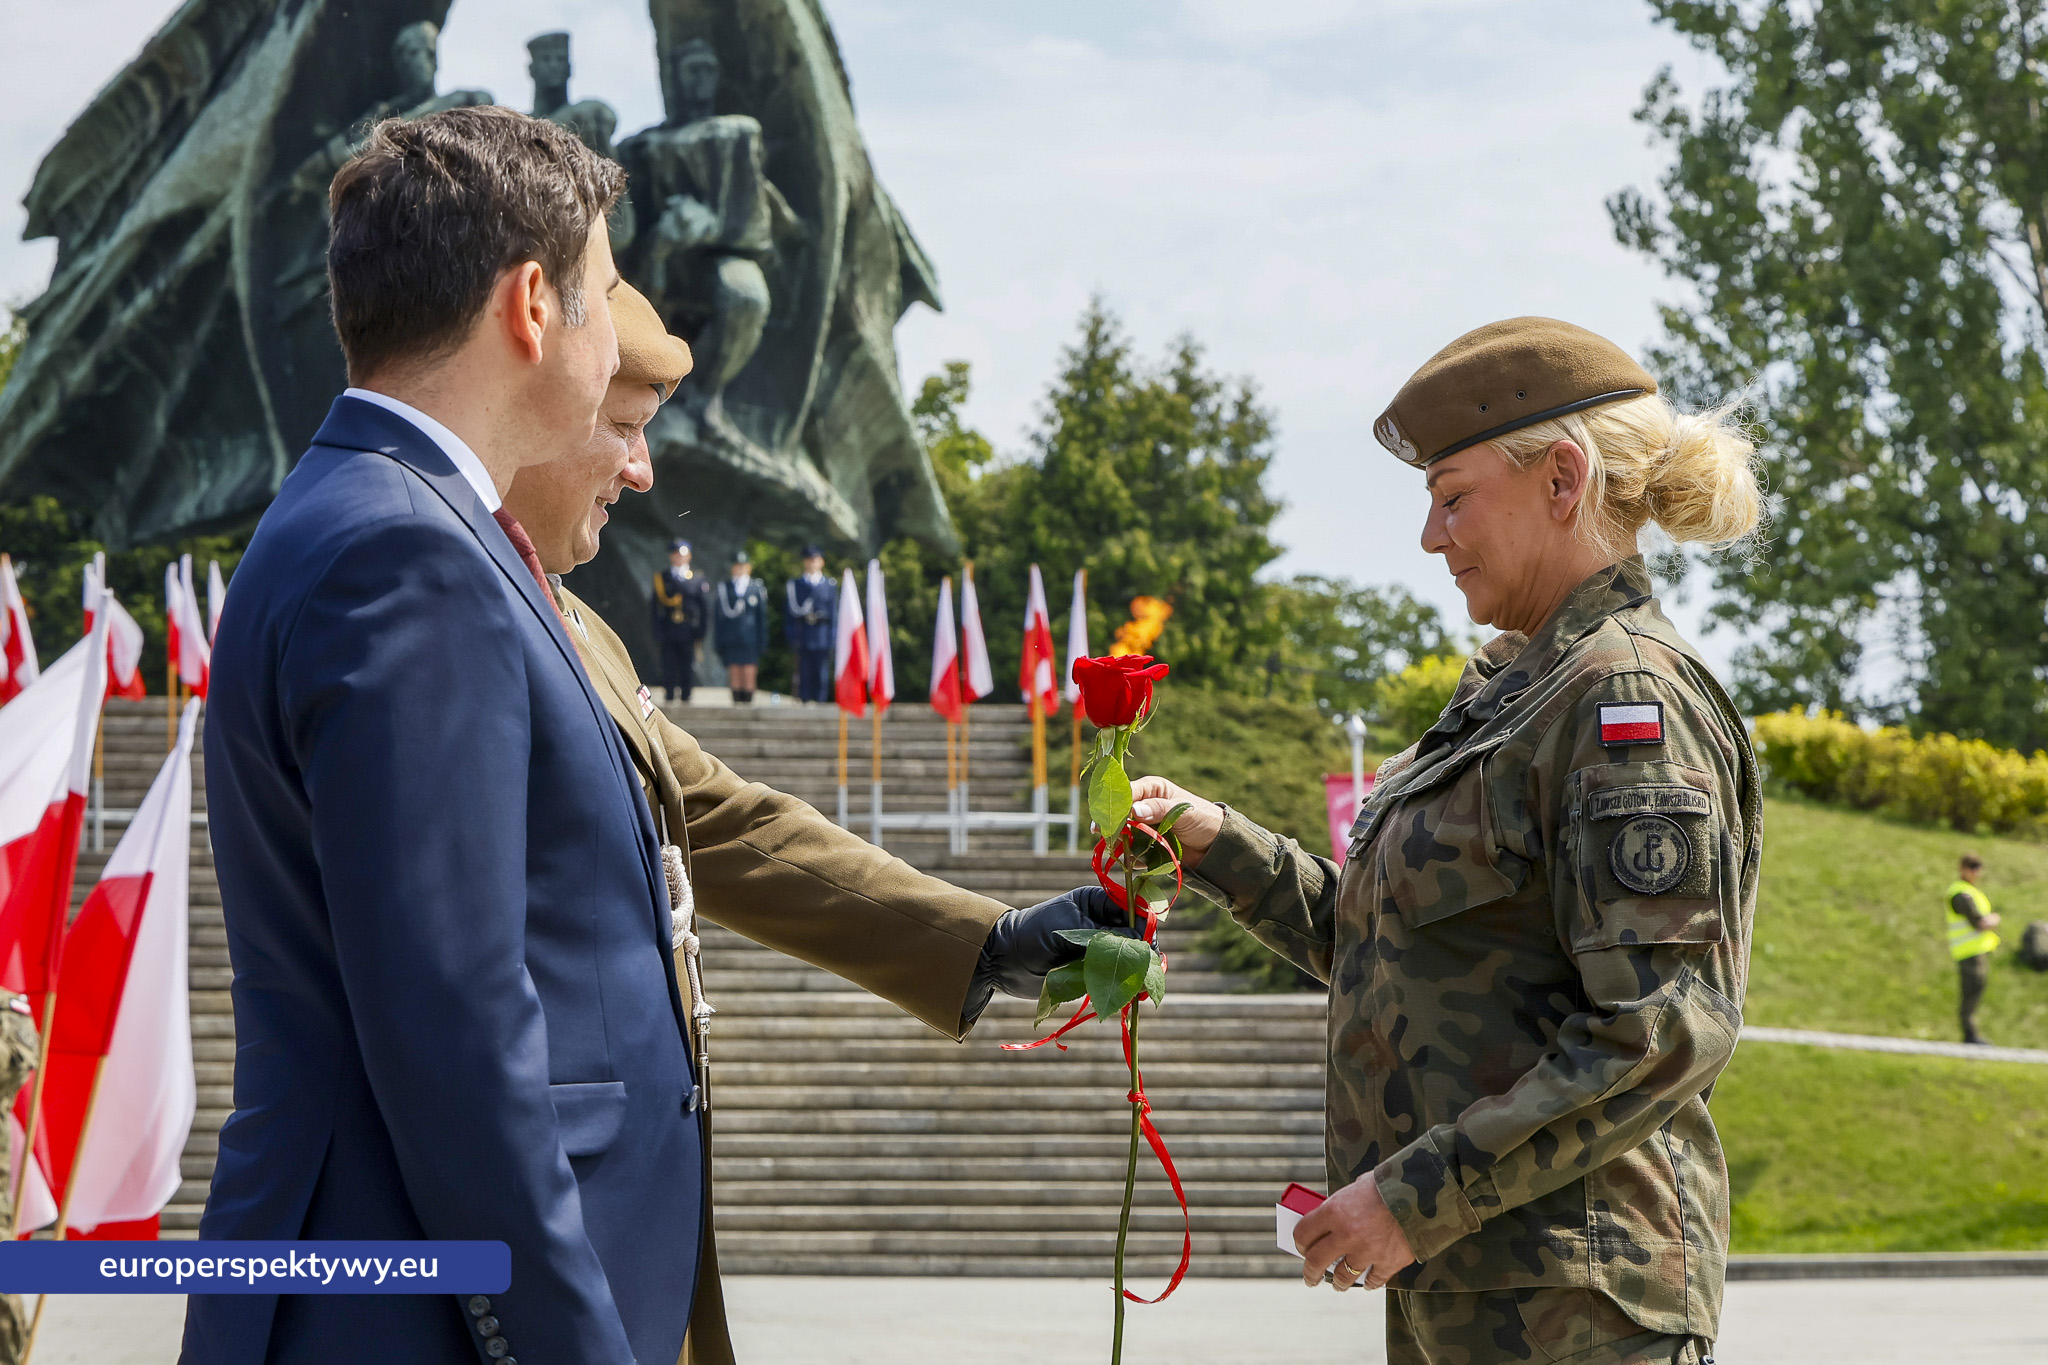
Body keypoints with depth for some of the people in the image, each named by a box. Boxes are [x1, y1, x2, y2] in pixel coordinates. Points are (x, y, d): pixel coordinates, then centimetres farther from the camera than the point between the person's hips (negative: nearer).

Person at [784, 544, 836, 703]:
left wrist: (834, 638, 2)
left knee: (822, 676, 0)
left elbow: (834, 613, 9)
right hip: (803, 640, -1)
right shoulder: (793, 585, 8)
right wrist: (792, 636, -4)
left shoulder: (830, 585, 10)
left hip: (823, 640, 1)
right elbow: (790, 612, 6)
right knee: (804, 675, -3)